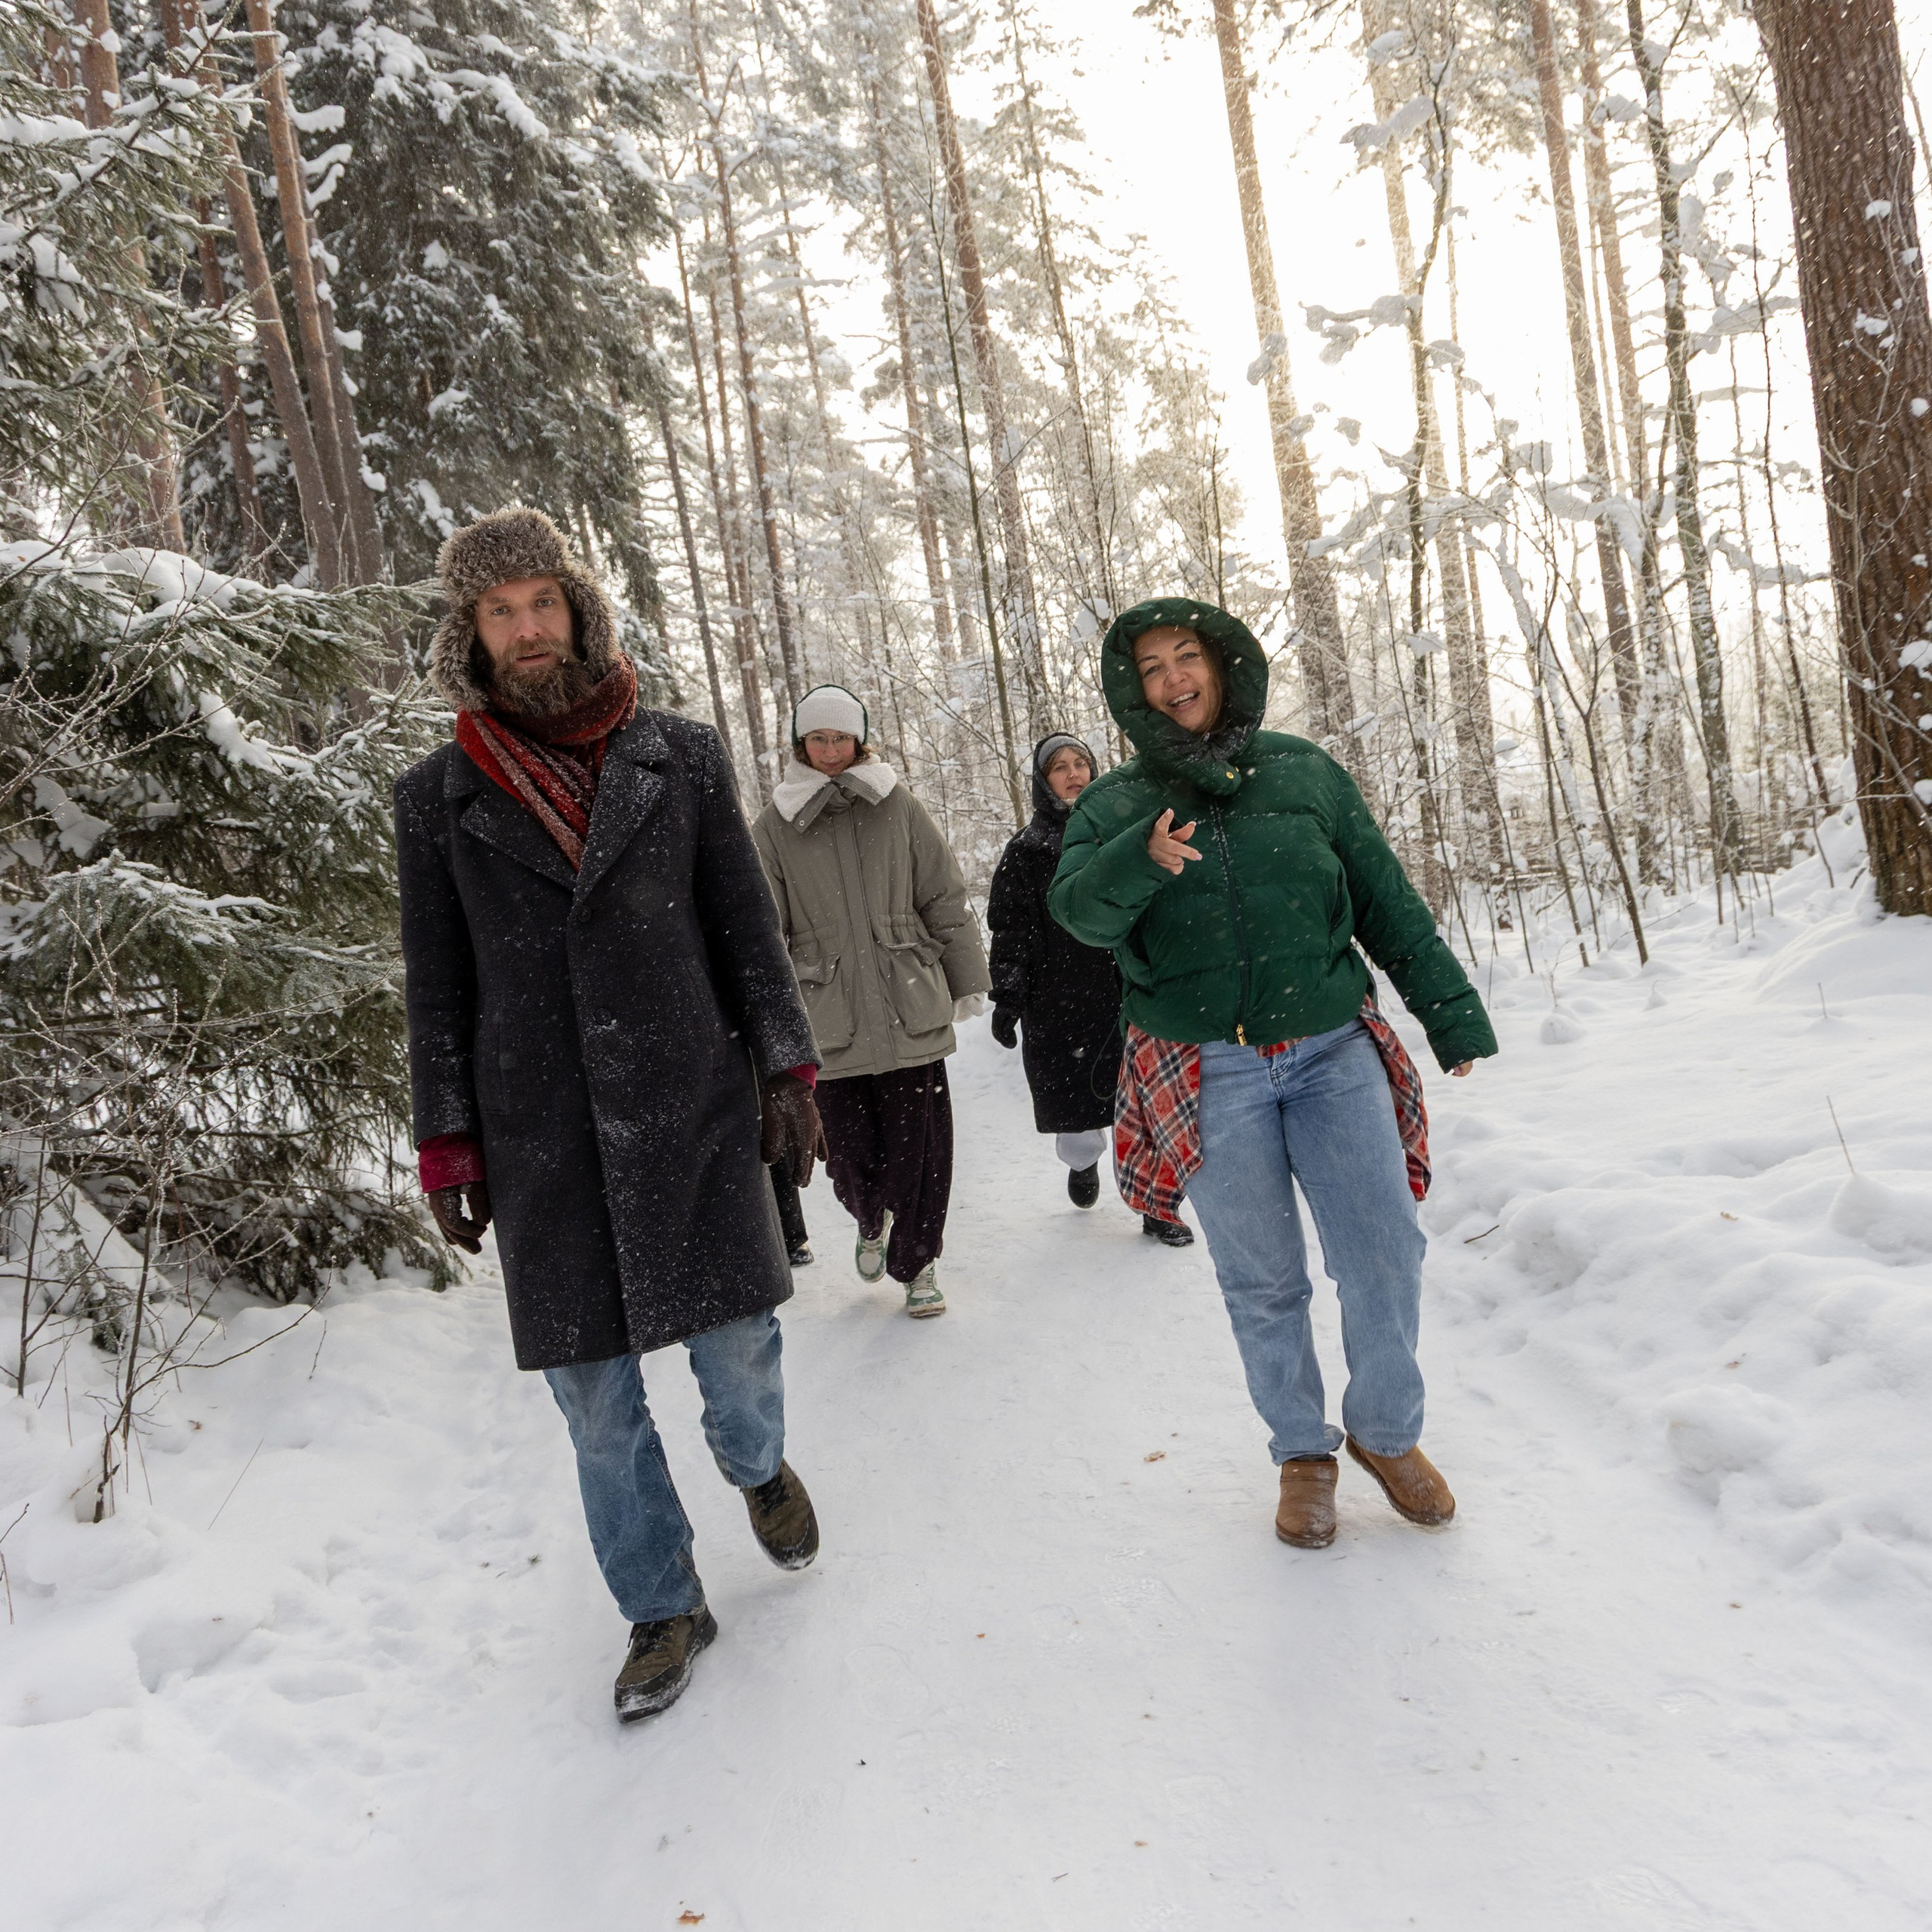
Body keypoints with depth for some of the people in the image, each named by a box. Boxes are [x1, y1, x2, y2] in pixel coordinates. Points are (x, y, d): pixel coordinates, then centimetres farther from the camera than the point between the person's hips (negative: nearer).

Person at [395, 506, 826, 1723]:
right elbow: (439, 985, 8)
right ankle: (664, 1610, 27)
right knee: (596, 1394, 7)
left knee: (737, 1346, 5)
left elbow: (748, 928, 5)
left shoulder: (683, 757, 4)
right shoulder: (439, 797, 5)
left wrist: (787, 1072, 0)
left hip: (694, 1112, 0)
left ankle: (759, 1465, 41)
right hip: (542, 1141, 1)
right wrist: (448, 1144, 5)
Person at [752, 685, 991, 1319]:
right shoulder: (774, 827, 3)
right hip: (829, 1024, 0)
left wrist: (966, 982, 11)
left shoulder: (899, 809, 5)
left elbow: (946, 901, 9)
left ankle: (917, 1262, 23)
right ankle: (871, 1222, 38)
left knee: (918, 1144, 3)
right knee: (849, 1150, 4)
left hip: (911, 1013, 0)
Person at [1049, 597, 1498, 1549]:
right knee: (1262, 1281, 7)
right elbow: (1078, 908, -14)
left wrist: (1450, 1013, 9)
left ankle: (1386, 1432, 25)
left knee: (1385, 1255, -1)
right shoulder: (1115, 805, 3)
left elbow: (1387, 900, 10)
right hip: (1209, 1072, -1)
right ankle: (1302, 1453, 28)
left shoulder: (1304, 771, 7)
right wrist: (1140, 858, -34)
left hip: (1332, 1050, 1)